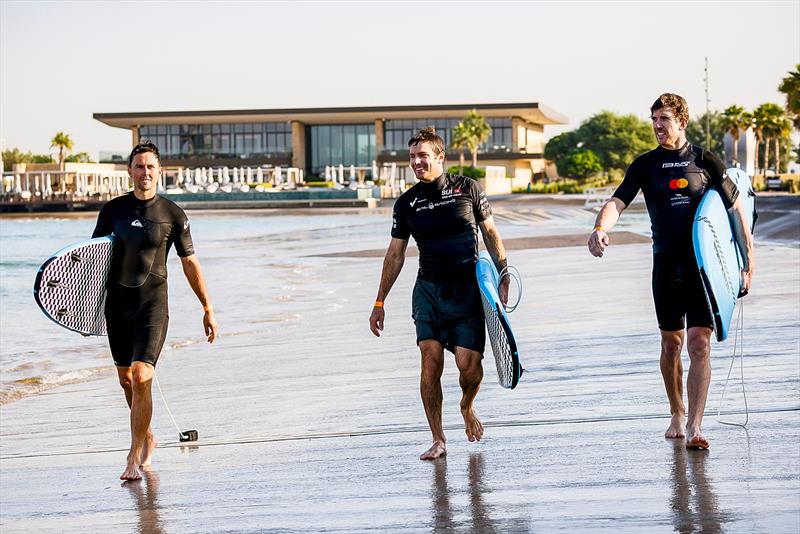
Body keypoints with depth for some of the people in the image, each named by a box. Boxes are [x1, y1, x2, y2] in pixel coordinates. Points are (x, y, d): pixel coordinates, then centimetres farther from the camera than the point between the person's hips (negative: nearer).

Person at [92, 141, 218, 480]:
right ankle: (147, 438, 35)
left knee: (141, 378, -16)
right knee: (126, 380, 11)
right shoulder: (113, 209, 5)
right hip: (117, 304, 3)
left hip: (153, 304, -3)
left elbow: (190, 262, 5)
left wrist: (208, 308, 6)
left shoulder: (173, 215, -1)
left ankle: (134, 458, -11)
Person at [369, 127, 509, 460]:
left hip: (467, 288, -1)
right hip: (429, 288, 1)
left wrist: (503, 277, 3)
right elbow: (395, 255, 12)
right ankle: (438, 441, -3)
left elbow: (491, 234, 11)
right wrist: (380, 302, 10)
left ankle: (467, 408, 24)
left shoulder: (467, 189, 2)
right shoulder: (406, 203, 5)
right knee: (431, 360, -12)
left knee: (468, 364, -11)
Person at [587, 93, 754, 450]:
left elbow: (736, 207, 9)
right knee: (671, 343, 10)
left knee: (699, 344, -10)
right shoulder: (645, 165, 4)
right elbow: (618, 202, -8)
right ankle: (677, 415, 29)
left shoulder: (706, 161, 2)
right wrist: (600, 228, -31)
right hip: (667, 264, 2)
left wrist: (749, 257, 6)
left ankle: (694, 427, -10)